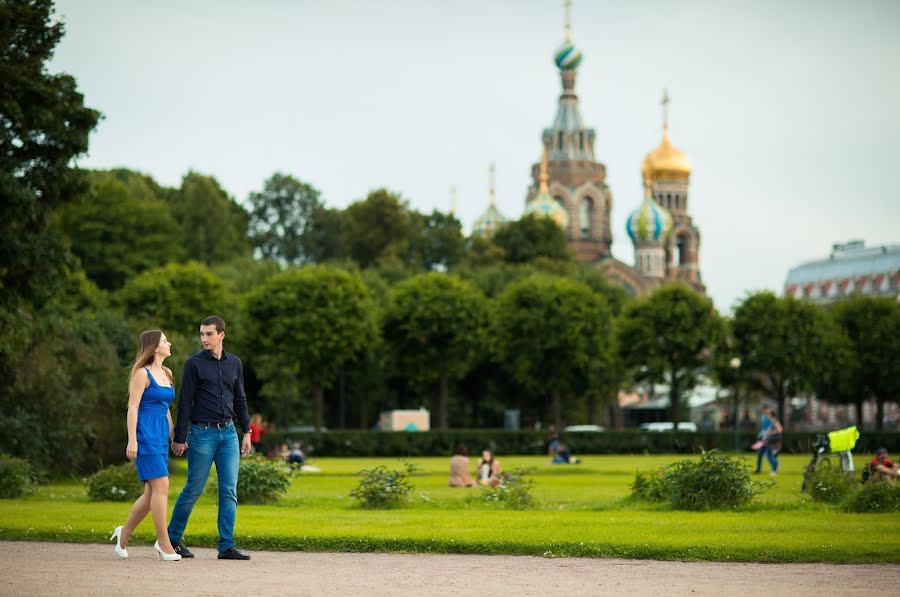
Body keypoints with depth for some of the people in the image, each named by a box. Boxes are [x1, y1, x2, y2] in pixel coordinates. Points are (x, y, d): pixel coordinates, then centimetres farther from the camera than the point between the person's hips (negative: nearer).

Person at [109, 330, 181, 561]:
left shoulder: (166, 374, 17)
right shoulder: (142, 373, -7)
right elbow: (132, 407, -10)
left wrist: (173, 436, 19)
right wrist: (132, 440, -16)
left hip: (161, 436, 8)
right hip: (145, 433, -8)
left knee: (152, 493, 7)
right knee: (161, 486, -14)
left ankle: (124, 533, 23)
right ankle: (165, 545, -12)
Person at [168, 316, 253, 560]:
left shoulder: (234, 363, 10)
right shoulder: (194, 363, -3)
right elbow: (185, 402, -4)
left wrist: (246, 432, 10)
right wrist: (180, 438, -6)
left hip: (228, 433, 4)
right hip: (202, 433, -4)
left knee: (229, 491, -1)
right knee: (193, 489, 0)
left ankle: (227, 546, 1)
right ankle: (173, 538, 15)